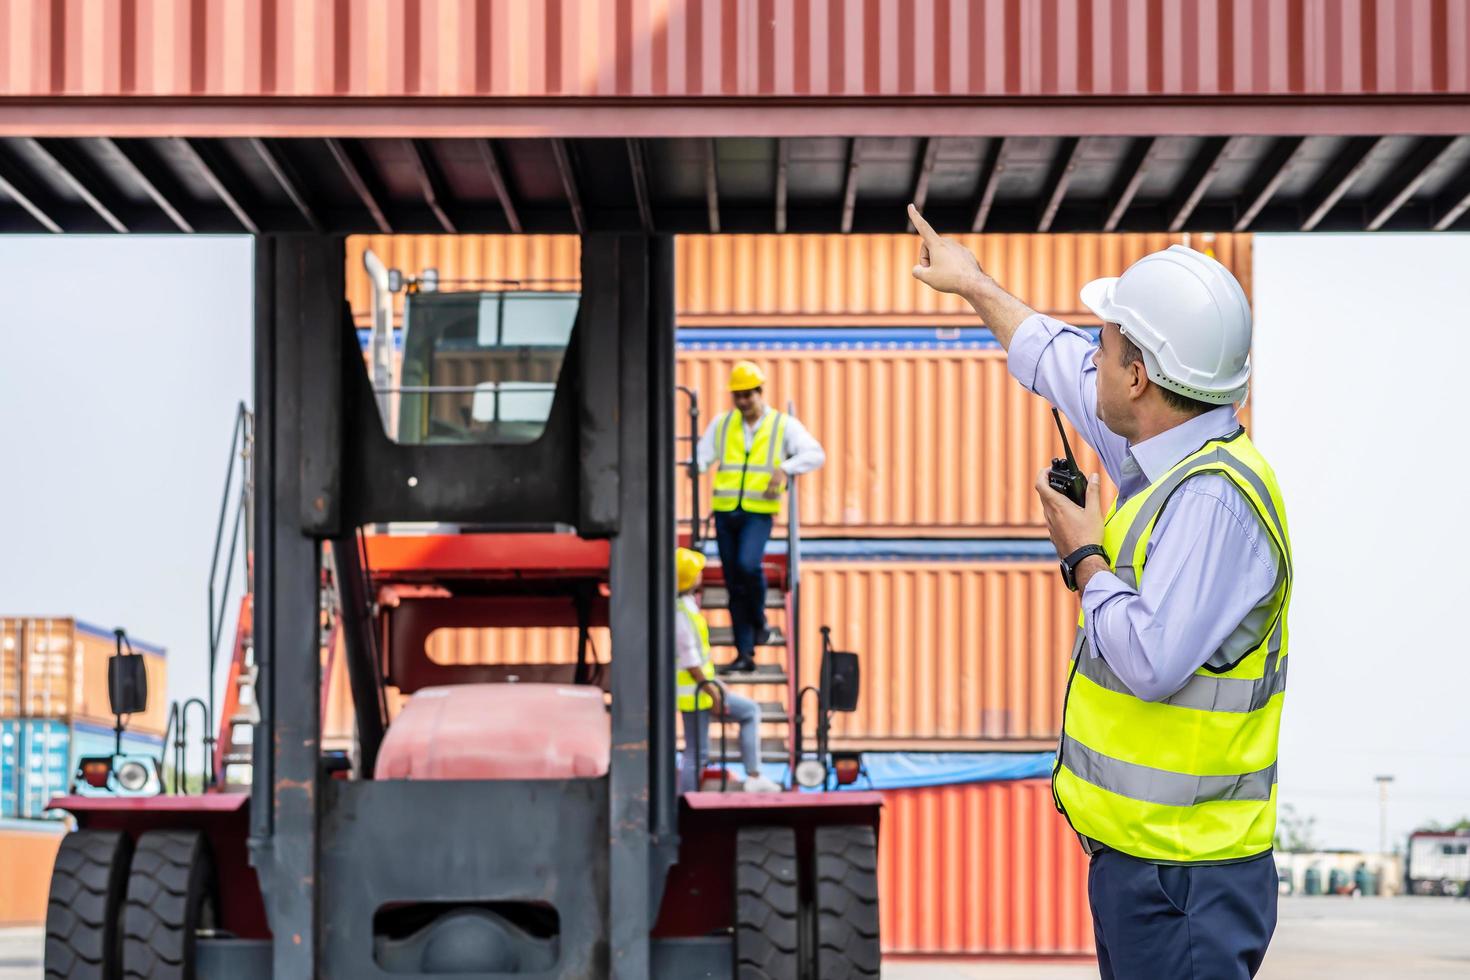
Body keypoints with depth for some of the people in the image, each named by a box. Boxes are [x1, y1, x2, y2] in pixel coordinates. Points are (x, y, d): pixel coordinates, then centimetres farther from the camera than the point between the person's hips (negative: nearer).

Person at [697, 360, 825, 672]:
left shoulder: (784, 425, 4)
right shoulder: (722, 424, 13)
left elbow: (815, 454, -3)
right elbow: (702, 455, 9)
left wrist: (784, 469, -18)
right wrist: (695, 466, -15)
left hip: (759, 512, -4)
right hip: (725, 511, 4)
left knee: (748, 565, -27)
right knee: (734, 584, 4)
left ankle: (759, 621, 0)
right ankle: (744, 654, 9)